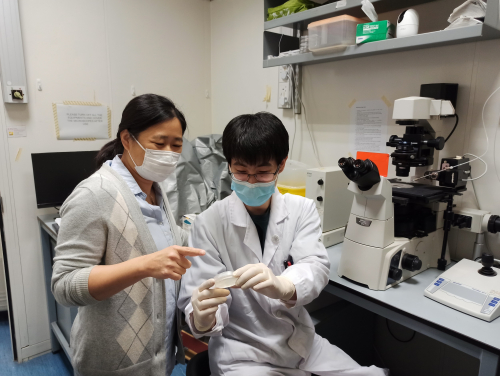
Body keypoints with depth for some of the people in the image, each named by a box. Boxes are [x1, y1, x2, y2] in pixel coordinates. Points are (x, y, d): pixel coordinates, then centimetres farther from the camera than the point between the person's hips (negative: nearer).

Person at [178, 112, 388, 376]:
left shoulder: (302, 210, -3)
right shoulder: (210, 223, -11)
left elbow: (316, 265, -18)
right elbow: (202, 296, -12)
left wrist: (281, 286, -40)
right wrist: (202, 318, -35)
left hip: (300, 343, 3)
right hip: (240, 352, -2)